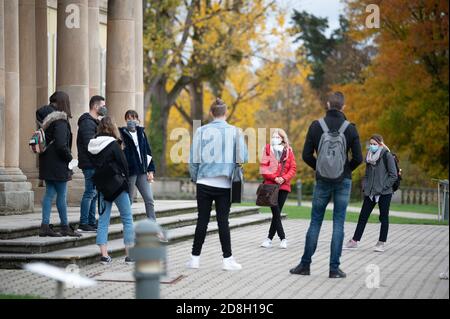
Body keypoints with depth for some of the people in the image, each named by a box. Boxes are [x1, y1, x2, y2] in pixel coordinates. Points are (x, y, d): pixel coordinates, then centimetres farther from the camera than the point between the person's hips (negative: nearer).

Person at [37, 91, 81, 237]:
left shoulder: (45, 117, 9)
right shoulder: (60, 120, -16)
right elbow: (61, 144, -22)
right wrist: (70, 158, -7)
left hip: (47, 162, 8)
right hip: (57, 163, -8)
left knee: (49, 193, 10)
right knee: (62, 195, 1)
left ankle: (45, 225, 8)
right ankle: (65, 227, 9)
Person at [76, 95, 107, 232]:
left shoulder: (94, 122, 20)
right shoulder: (87, 123, -13)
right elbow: (89, 145, -20)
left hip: (95, 165, 10)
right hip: (90, 164, -10)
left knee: (94, 193, 12)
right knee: (90, 193, -8)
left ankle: (92, 222, 17)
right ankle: (84, 224, -5)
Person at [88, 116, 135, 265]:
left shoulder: (93, 146, 4)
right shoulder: (113, 145, -12)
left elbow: (94, 164, 8)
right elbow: (124, 164, -10)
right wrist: (125, 181, 3)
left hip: (101, 185, 5)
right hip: (116, 185, -5)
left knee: (103, 219, 9)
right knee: (127, 218, 4)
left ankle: (104, 254, 3)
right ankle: (130, 254, 3)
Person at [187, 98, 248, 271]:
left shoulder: (202, 131, -1)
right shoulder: (234, 131, -2)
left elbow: (194, 158, 1)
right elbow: (242, 158, -1)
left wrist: (195, 178, 14)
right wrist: (234, 173, 18)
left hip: (204, 183, 1)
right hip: (225, 184, 0)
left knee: (202, 220, 6)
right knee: (223, 221, 4)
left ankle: (195, 258, 9)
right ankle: (227, 259, 4)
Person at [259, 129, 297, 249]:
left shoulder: (288, 151, 9)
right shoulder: (268, 149, 4)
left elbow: (293, 168, 5)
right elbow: (263, 167, -2)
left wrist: (284, 178, -10)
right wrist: (274, 177, -12)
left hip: (284, 185, 2)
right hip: (270, 185, -2)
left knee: (277, 213, 4)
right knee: (276, 212, -9)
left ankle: (270, 238, 11)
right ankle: (283, 238, -7)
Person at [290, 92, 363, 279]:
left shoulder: (316, 126, -5)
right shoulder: (350, 129, -7)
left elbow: (306, 155, -3)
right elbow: (358, 158, -6)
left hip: (322, 181, 1)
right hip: (343, 182, 0)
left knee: (315, 222, 9)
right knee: (338, 224, 2)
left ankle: (305, 265, 12)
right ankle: (334, 268, 2)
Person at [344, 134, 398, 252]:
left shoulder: (387, 156, -8)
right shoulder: (369, 157, 11)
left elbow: (393, 175, -10)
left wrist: (383, 187, -14)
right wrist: (365, 186, 6)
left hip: (384, 193, -6)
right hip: (370, 193, 6)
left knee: (383, 217, 3)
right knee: (363, 216, 5)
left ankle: (382, 243, 9)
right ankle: (354, 241, 9)